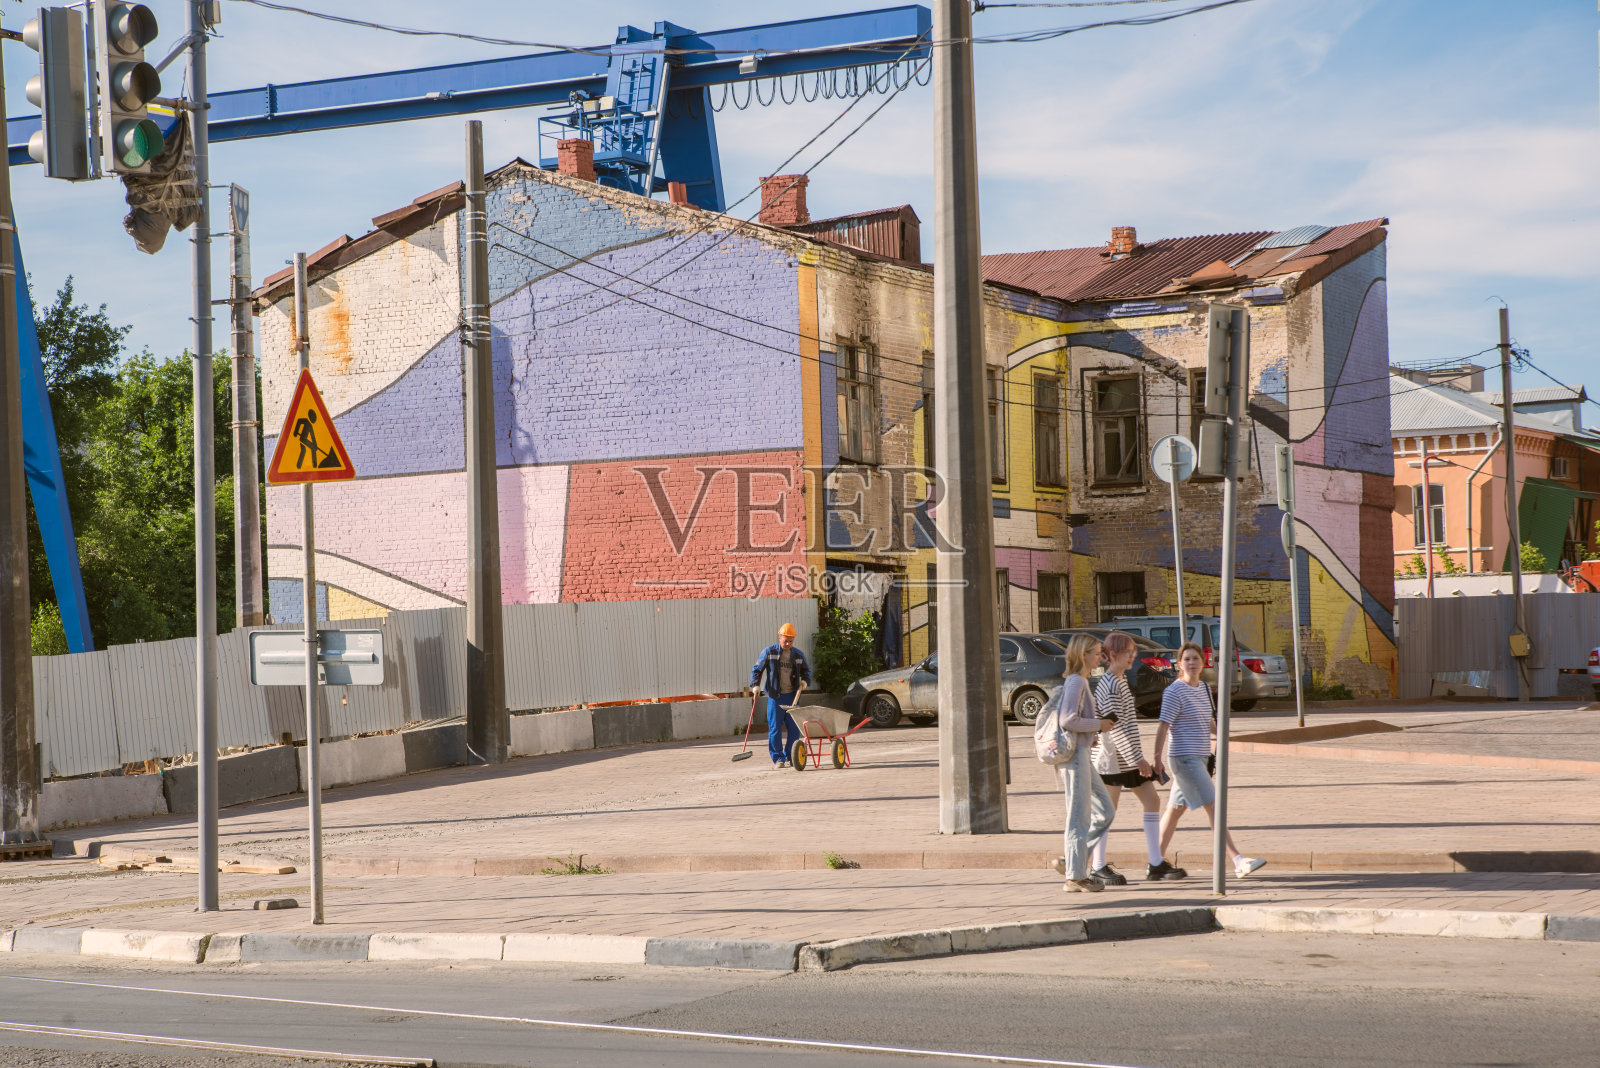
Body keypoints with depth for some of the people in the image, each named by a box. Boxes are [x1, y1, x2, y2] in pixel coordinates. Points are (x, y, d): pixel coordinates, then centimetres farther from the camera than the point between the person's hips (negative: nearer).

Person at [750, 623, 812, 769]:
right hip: (775, 696, -3)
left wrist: (805, 681, 0)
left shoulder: (798, 655, 8)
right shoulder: (769, 652, -1)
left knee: (794, 728, 1)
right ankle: (778, 758, 0)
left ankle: (789, 757, 13)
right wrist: (755, 685, -13)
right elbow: (756, 669, 1)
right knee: (775, 728, -5)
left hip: (792, 696, 3)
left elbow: (806, 671, 21)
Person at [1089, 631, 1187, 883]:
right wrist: (1137, 759, -21)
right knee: (1109, 810, -1)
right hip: (1113, 758, -10)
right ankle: (1098, 867, 10)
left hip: (1130, 755, 10)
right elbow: (1116, 728, -22)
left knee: (1152, 801, 5)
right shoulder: (1109, 686, -18)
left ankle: (1156, 864, 7)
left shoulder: (1121, 679, 12)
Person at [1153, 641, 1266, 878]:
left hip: (1199, 758, 9)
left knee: (1176, 809, 14)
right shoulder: (1175, 692, -12)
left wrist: (1218, 732, 4)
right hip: (1184, 758, -9)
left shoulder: (1202, 688, 13)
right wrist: (1157, 760, -21)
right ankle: (1238, 861, -19)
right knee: (1214, 807, -14)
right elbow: (1163, 727, -15)